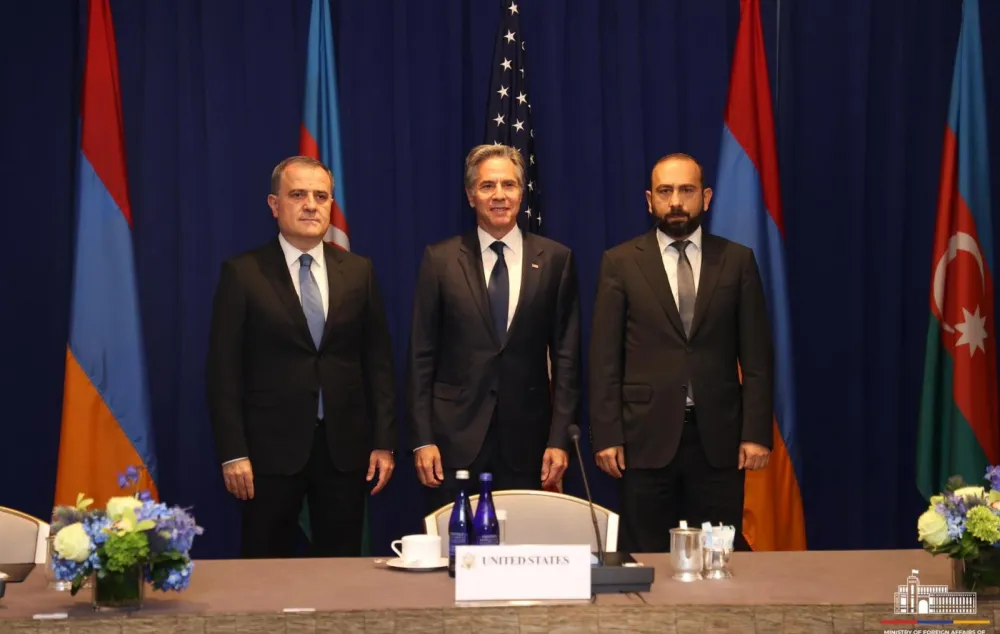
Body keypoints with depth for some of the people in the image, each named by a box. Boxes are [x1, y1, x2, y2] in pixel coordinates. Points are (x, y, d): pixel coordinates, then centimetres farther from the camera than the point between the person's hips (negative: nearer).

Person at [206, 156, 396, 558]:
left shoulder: (358, 271, 7)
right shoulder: (242, 274, -1)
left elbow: (378, 362, 8)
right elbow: (224, 370, -3)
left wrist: (384, 443, 3)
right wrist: (232, 453, -9)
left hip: (345, 448, 2)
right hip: (271, 448, -2)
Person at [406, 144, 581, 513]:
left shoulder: (555, 259, 4)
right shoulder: (440, 260, 3)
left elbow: (566, 356, 4)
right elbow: (421, 356, 2)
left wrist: (559, 439, -2)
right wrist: (422, 439, -4)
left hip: (527, 437, 1)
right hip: (455, 436, 0)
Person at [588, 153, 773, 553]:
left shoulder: (737, 261, 7)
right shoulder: (620, 262, 4)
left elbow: (756, 356, 5)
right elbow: (604, 358, 1)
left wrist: (757, 432, -2)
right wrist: (606, 435, -5)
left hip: (719, 436, 1)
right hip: (646, 437, -1)